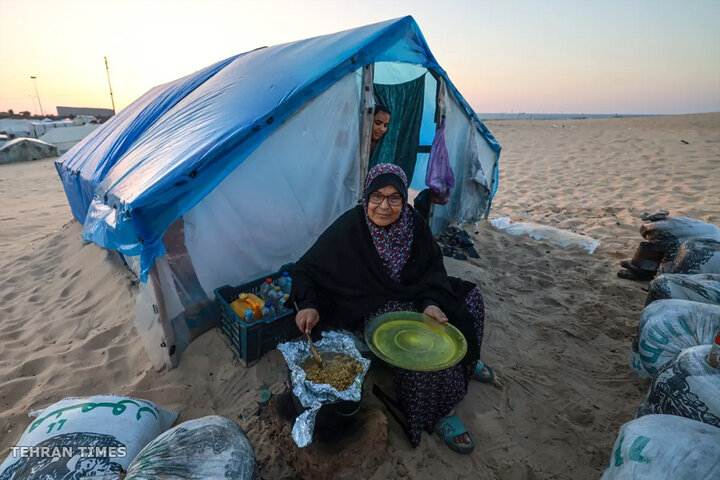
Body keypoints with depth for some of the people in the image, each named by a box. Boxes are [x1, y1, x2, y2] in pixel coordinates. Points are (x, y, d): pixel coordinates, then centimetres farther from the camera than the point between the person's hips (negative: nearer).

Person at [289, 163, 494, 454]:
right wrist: (309, 306, -33)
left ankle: (464, 361, 28)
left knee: (469, 299, 3)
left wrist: (430, 302, -25)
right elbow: (306, 269, -17)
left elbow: (433, 270, -6)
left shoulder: (414, 224, -12)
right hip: (374, 304, -5)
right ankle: (438, 412, -5)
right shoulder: (349, 228, -23)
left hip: (412, 293, 6)